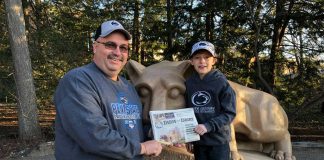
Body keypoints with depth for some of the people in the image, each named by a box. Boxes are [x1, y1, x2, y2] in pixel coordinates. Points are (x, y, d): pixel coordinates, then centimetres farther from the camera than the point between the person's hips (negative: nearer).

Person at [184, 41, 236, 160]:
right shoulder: (188, 83, -3)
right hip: (198, 142, 3)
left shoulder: (221, 82, -12)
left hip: (219, 141, -3)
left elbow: (229, 113, -12)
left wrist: (208, 126, -23)